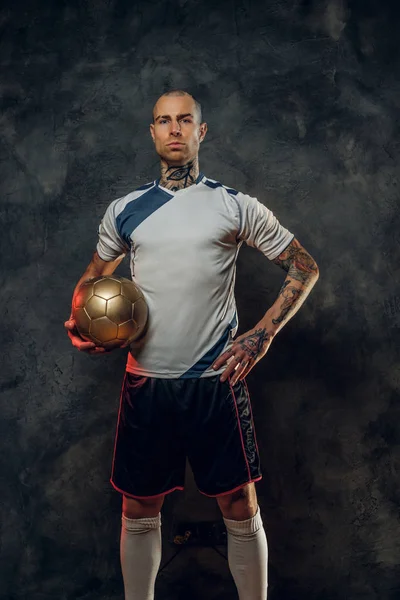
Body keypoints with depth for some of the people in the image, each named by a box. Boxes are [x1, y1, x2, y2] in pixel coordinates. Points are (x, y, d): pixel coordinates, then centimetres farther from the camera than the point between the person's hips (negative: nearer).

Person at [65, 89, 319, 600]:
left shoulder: (237, 207, 0)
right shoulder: (123, 211, 7)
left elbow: (304, 268, 4)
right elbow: (95, 275, 20)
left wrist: (263, 334, -6)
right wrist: (78, 323, 0)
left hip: (217, 381, -1)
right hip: (146, 383, 2)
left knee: (241, 509, 8)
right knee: (139, 511, 13)